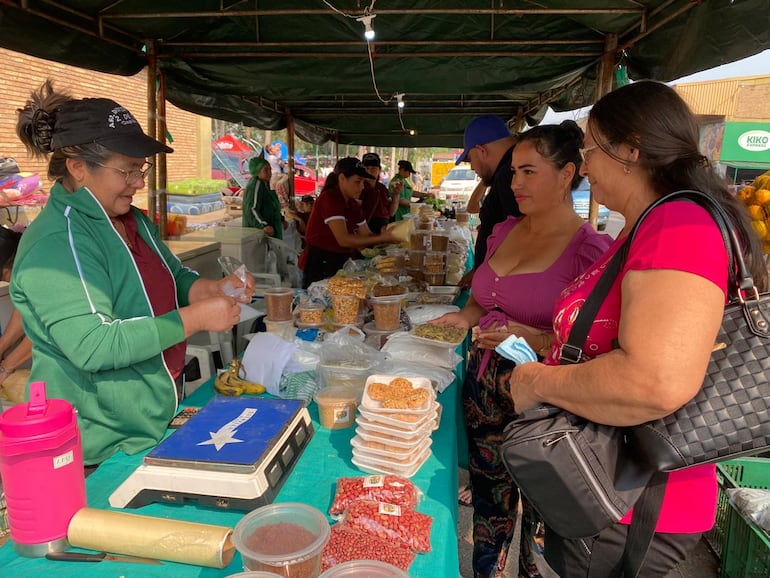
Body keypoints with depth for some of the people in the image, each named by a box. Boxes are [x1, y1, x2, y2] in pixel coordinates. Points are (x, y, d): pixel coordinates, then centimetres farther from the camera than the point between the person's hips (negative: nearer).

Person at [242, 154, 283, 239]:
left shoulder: (264, 184, 10)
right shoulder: (256, 185, -19)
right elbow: (252, 209, -30)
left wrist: (280, 218, 33)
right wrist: (264, 226, -45)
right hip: (258, 231, -10)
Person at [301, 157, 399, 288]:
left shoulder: (353, 204, 9)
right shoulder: (329, 199, -16)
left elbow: (366, 236, 6)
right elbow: (344, 240, -25)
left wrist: (387, 235, -12)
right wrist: (381, 238, -24)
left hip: (341, 264, 8)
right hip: (319, 266, -8)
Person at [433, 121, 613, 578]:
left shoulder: (590, 248, -14)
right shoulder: (505, 231, 7)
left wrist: (537, 340, -28)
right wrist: (466, 317, 2)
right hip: (485, 385, 6)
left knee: (539, 511, 11)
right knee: (489, 497, 21)